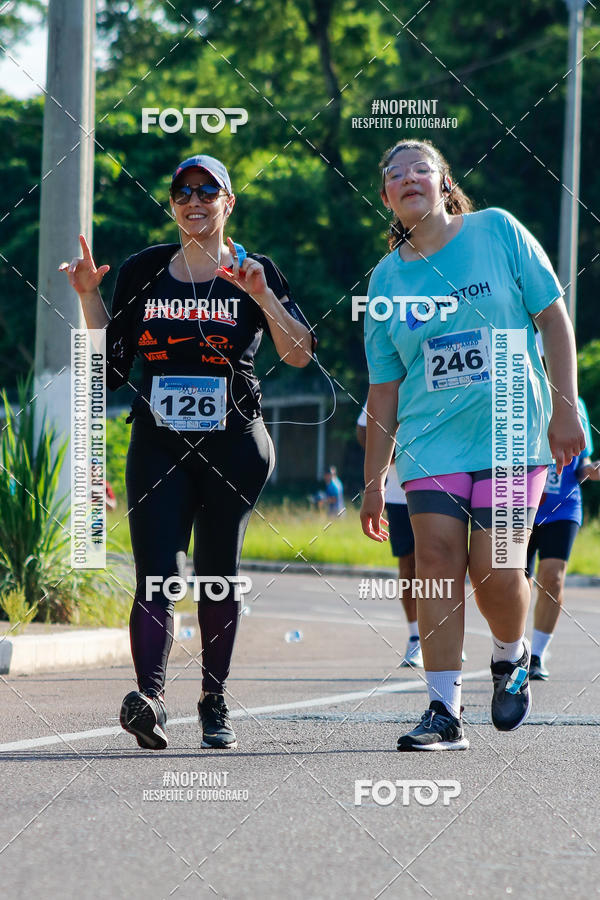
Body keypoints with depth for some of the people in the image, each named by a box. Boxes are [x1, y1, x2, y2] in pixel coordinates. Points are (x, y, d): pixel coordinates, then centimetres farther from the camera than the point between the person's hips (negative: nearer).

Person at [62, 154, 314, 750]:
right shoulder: (142, 272, 11)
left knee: (217, 577, 5)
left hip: (234, 447, -1)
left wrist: (261, 296, -18)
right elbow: (109, 365, 14)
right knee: (157, 576, -15)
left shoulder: (254, 272, 5)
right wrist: (89, 297, 4)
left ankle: (214, 703, 18)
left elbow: (299, 353, -6)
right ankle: (149, 694, -31)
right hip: (158, 447, 1)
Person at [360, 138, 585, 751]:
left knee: (495, 571, -11)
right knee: (438, 563, -10)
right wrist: (373, 481, 10)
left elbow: (553, 318, 2)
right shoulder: (387, 278, 9)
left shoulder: (498, 231, 2)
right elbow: (384, 387, 12)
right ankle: (444, 713, -6)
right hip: (431, 443, 2)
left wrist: (565, 409, -6)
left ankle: (510, 656, 21)